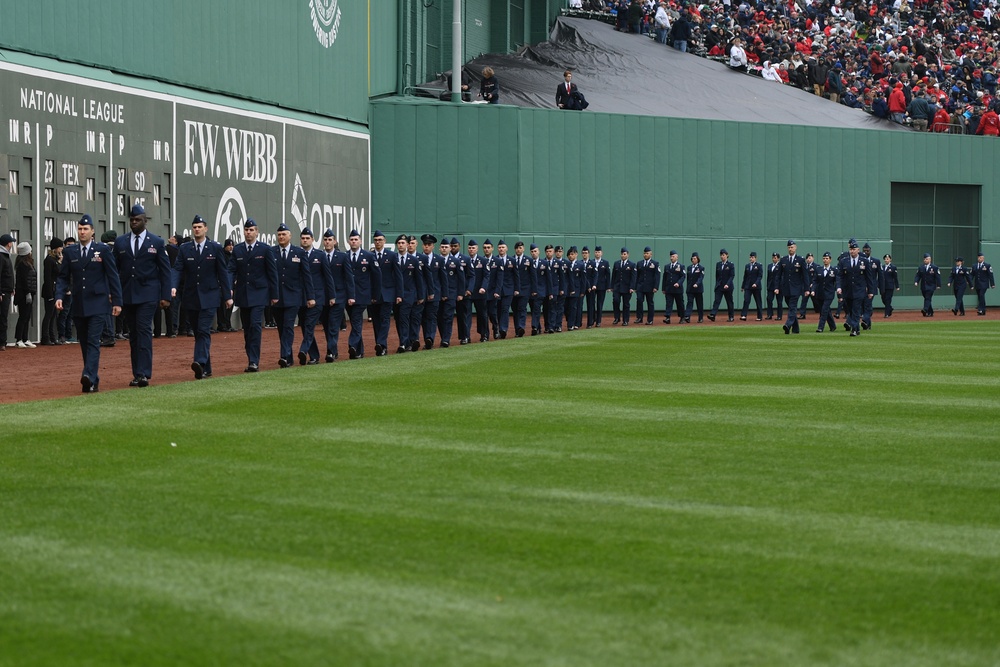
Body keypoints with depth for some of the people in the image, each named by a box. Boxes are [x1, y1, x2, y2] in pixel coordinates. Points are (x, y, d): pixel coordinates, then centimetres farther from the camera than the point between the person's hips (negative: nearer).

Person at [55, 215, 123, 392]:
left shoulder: (103, 250, 0)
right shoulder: (70, 252, 8)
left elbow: (113, 276, 1)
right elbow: (63, 277, 10)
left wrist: (117, 301, -3)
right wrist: (59, 296, -7)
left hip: (97, 305, -4)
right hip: (78, 305, 4)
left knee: (93, 342, -14)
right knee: (84, 344, 7)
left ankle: (89, 378, -26)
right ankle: (93, 382, 13)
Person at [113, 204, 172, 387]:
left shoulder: (157, 242, 3)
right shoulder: (120, 242, 10)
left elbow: (165, 271, 3)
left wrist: (165, 296, -4)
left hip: (147, 295, -4)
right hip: (127, 295, 4)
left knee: (144, 331, -14)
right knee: (133, 335, 6)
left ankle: (144, 374, -18)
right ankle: (137, 374, 10)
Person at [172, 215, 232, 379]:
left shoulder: (215, 248, 2)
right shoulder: (184, 249, 6)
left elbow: (223, 272, 4)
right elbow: (178, 269, -2)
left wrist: (227, 295, 1)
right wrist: (174, 286, -21)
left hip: (209, 296, -3)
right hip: (190, 297, 3)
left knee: (204, 331, -16)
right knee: (198, 333, 7)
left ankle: (200, 363, -30)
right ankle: (206, 369, 13)